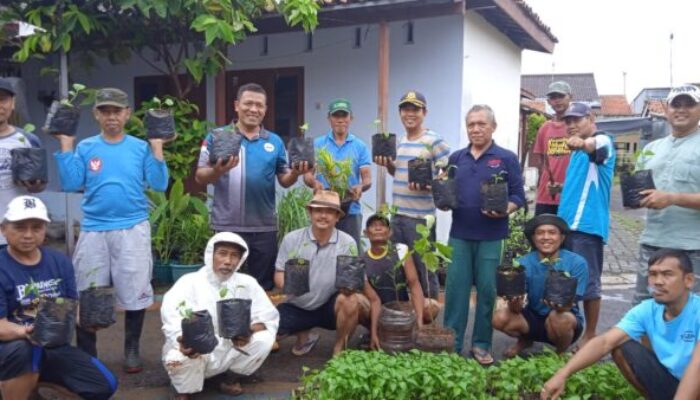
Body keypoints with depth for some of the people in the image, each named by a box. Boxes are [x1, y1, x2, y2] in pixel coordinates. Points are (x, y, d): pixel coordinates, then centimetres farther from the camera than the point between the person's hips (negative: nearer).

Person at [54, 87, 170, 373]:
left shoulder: (141, 148, 2)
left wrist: (157, 148, -10)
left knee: (135, 293, 5)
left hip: (133, 229, -1)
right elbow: (70, 184, -4)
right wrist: (66, 145, -5)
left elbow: (158, 185, -6)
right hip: (93, 230, 1)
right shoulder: (85, 148, 5)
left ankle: (132, 350, 23)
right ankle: (86, 354, 23)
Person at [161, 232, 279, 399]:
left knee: (264, 338, -21)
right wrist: (183, 343, -52)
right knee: (177, 357, -35)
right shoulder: (189, 283, -14)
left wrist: (250, 332, -30)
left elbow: (269, 318, -7)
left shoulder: (247, 283, -4)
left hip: (230, 353, 3)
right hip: (194, 353, -3)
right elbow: (173, 324, -28)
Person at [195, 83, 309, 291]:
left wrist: (295, 173, -12)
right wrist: (218, 170, -25)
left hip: (264, 227, 3)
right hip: (228, 226, -2)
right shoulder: (217, 137, 0)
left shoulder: (275, 141, 9)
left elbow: (284, 180, 10)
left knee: (263, 286, 12)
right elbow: (200, 177, -4)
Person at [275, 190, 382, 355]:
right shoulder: (291, 239, -8)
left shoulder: (347, 243, -10)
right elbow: (279, 274, -2)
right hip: (297, 307, 2)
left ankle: (339, 349, -5)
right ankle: (303, 335, 14)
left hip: (330, 307, -1)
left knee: (350, 300, -34)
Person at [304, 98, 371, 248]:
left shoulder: (360, 146, 6)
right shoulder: (317, 144, 6)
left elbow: (367, 178, 1)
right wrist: (315, 183, -22)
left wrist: (361, 187, -23)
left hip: (351, 210, 0)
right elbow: (307, 175, 1)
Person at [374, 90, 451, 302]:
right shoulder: (400, 141, 12)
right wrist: (388, 165, 3)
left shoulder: (435, 141, -10)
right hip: (397, 214, 7)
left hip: (420, 217, -7)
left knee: (423, 268, 3)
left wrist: (426, 186, -25)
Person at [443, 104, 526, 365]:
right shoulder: (456, 158, 11)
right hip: (460, 234, 3)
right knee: (455, 288, 4)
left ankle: (481, 344, 17)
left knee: (487, 290, 5)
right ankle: (451, 342, 14)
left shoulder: (507, 158, 1)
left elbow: (518, 196, -2)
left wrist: (505, 210, -21)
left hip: (491, 236, -2)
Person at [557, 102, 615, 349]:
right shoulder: (578, 151, 20)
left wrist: (583, 143, -54)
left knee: (588, 282, -3)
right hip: (568, 221, 9)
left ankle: (590, 335, 7)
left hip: (588, 223, -9)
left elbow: (597, 148, -34)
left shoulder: (602, 140, -7)